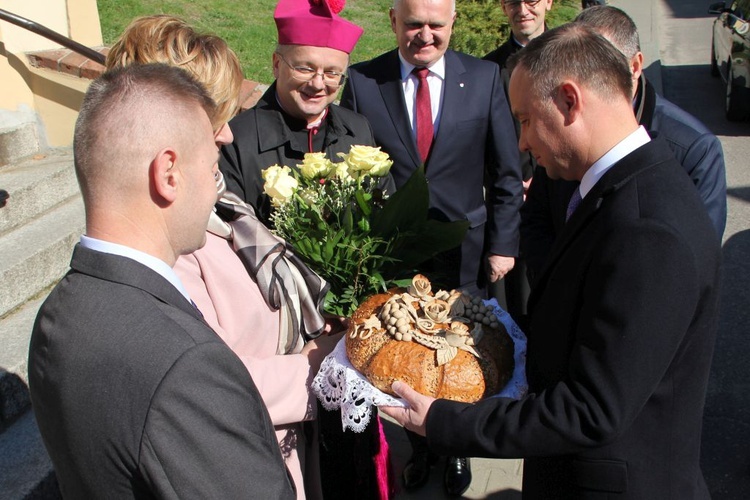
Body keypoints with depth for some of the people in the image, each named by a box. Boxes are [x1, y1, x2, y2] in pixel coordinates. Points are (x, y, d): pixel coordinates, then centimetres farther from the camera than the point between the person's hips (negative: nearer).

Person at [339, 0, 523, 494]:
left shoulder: (485, 78, -4)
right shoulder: (361, 81, -5)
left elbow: (506, 172, 0)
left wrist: (503, 244, -2)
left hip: (465, 252, 0)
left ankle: (458, 448, 40)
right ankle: (420, 445, 40)